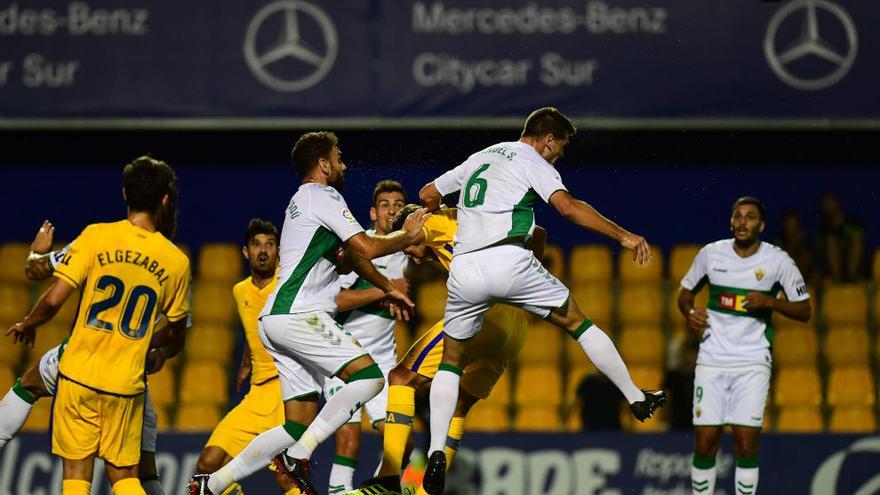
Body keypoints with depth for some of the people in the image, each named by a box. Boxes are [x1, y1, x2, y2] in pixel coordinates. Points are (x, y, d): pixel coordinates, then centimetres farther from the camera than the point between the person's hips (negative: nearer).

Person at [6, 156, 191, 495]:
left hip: (79, 374, -1)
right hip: (126, 384, 1)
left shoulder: (97, 236, -5)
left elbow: (55, 299, -11)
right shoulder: (176, 261, 1)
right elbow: (176, 334, 13)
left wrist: (27, 325, 11)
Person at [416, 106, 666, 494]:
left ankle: (436, 452, 0)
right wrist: (622, 236, -9)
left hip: (464, 269, 5)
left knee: (451, 359, 16)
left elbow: (427, 196, 33)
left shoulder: (479, 159, 25)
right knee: (577, 321, 13)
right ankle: (637, 400, 17)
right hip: (509, 261, -5)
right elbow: (567, 206, -10)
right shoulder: (533, 162, 7)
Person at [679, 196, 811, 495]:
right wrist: (690, 312, -7)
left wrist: (770, 302, -17)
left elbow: (804, 311, 2)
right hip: (712, 360, 2)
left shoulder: (777, 260, -4)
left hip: (753, 362, -2)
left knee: (746, 445, -7)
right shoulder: (711, 253, 1)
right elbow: (685, 291, 16)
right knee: (705, 444, -2)